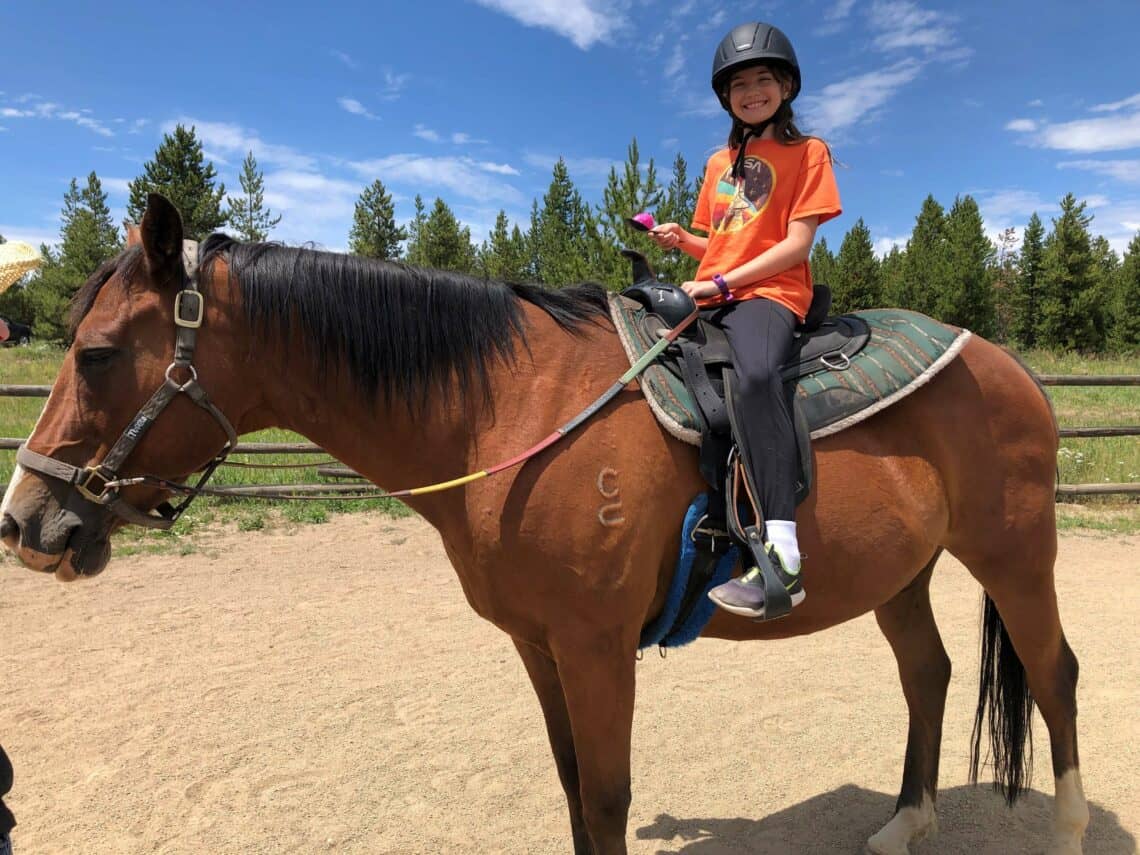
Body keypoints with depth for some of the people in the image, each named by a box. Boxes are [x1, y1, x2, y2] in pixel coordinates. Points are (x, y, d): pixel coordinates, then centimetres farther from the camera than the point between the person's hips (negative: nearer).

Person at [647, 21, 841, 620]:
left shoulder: (807, 152, 6)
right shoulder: (718, 163, 23)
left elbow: (796, 243, -6)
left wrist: (720, 282, -16)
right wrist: (679, 239, 5)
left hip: (770, 294, -7)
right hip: (708, 297, 7)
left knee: (756, 376, -39)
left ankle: (782, 556, -45)